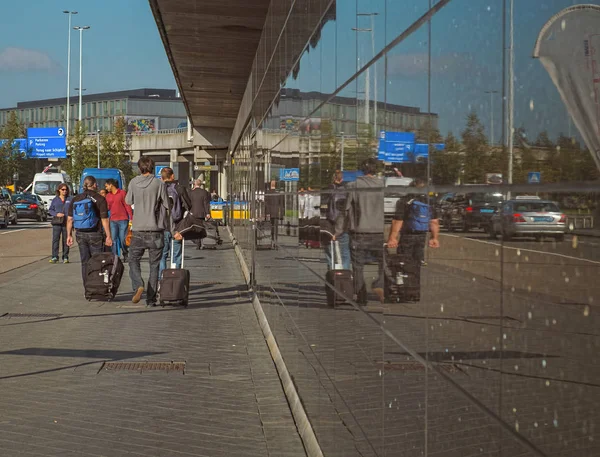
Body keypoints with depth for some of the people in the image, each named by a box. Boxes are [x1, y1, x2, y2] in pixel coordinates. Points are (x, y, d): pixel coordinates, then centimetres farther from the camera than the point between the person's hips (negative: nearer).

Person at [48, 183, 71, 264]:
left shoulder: (70, 200, 9)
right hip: (57, 223, 0)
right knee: (55, 239, -7)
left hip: (66, 223, 0)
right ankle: (54, 257, -6)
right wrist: (56, 214, -9)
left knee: (66, 240, 3)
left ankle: (65, 258, 9)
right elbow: (50, 210, 10)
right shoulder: (55, 200, 11)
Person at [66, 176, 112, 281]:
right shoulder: (99, 199, -6)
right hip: (95, 234, -4)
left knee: (85, 262, 11)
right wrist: (108, 236, -7)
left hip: (80, 234, 4)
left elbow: (70, 219, 5)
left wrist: (69, 235, 12)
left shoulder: (75, 199, 7)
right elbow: (104, 220, -10)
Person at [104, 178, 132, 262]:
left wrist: (131, 218, -9)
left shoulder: (122, 193, -2)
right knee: (113, 240, 1)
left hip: (123, 220, -4)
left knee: (123, 239, -2)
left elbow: (127, 206, -4)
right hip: (113, 221, 5)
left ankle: (125, 256, 15)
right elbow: (107, 208, 17)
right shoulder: (108, 195, 14)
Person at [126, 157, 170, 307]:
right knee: (154, 265, 7)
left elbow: (128, 201, 13)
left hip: (138, 230, 1)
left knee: (133, 260, 12)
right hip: (155, 230, -1)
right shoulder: (159, 184, -6)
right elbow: (167, 205, -1)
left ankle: (138, 286, -14)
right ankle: (151, 299, 6)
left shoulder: (134, 183, -1)